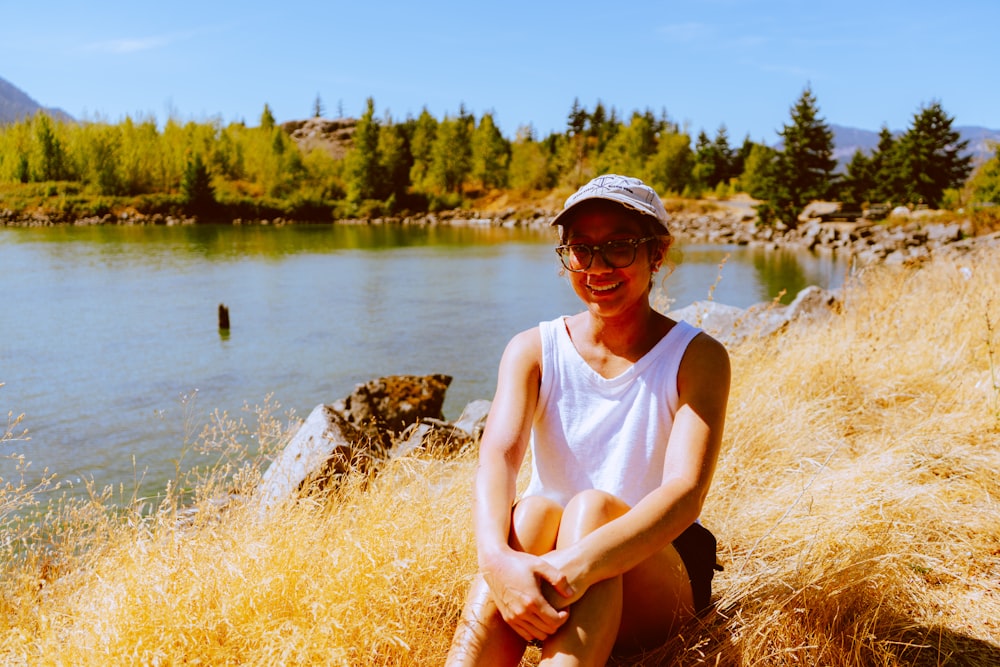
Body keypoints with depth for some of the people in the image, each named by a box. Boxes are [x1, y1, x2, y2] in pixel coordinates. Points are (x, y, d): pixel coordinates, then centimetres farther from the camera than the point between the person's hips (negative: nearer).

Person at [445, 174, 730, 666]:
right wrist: (496, 558, -40)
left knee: (592, 506, -32)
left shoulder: (697, 357, -7)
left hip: (658, 576, -1)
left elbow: (686, 491, -23)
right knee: (533, 511, -32)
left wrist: (582, 563, -40)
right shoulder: (532, 350, -1)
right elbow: (497, 456, -18)